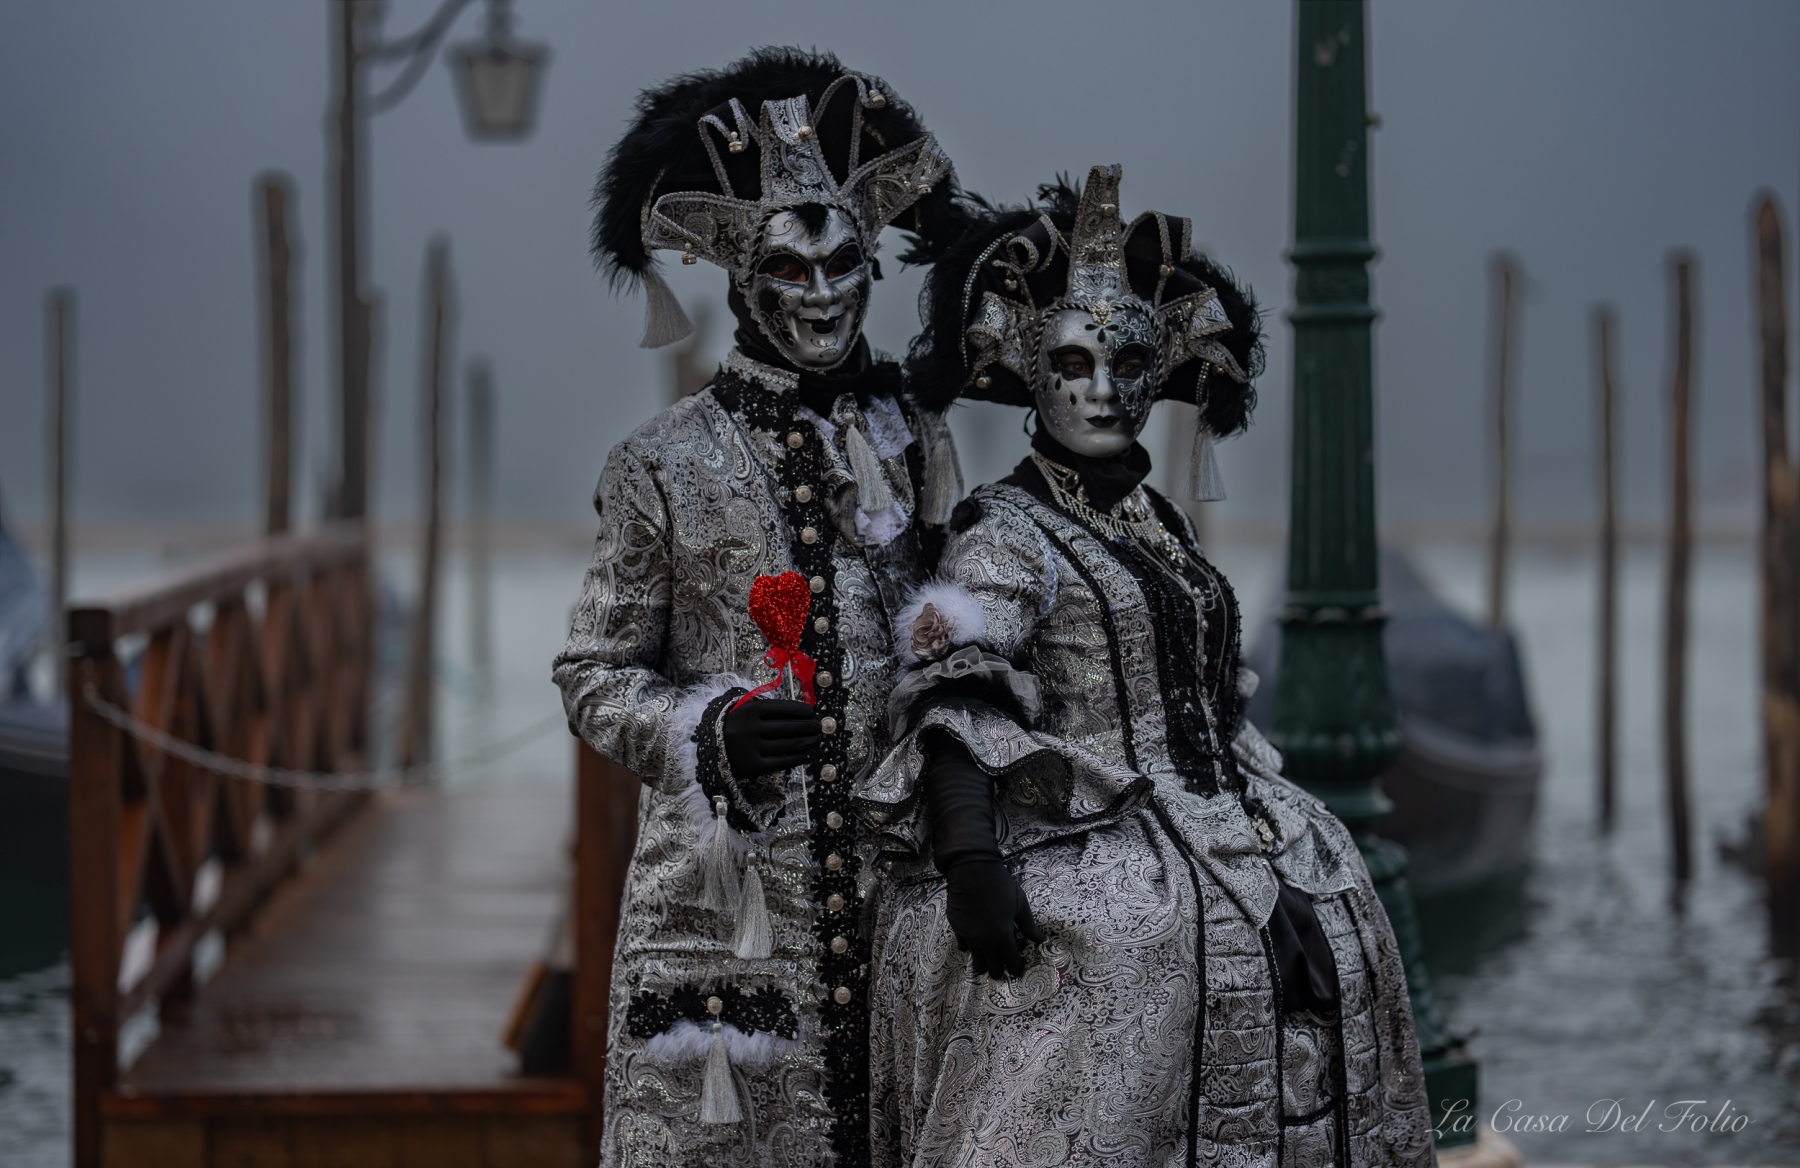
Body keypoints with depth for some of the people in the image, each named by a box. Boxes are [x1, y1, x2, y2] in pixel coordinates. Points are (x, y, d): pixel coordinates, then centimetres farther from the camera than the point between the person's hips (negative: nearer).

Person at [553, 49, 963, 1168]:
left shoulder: (915, 442, 8)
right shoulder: (666, 465, -1)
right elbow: (595, 675, 1)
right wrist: (710, 731, -16)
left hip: (891, 877, 3)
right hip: (723, 897, -3)